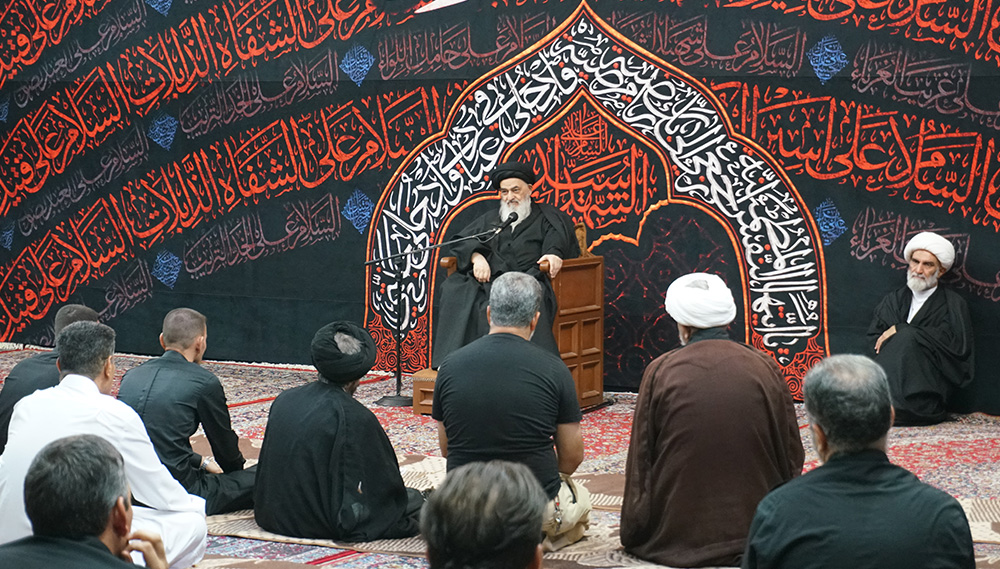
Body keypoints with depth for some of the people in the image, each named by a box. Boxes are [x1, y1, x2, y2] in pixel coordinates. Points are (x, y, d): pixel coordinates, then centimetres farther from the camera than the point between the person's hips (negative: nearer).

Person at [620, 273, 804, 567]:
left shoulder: (659, 372, -7)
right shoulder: (766, 368, -3)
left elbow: (640, 462, -2)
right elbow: (792, 457, 5)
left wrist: (632, 535, 9)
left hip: (673, 539, 0)